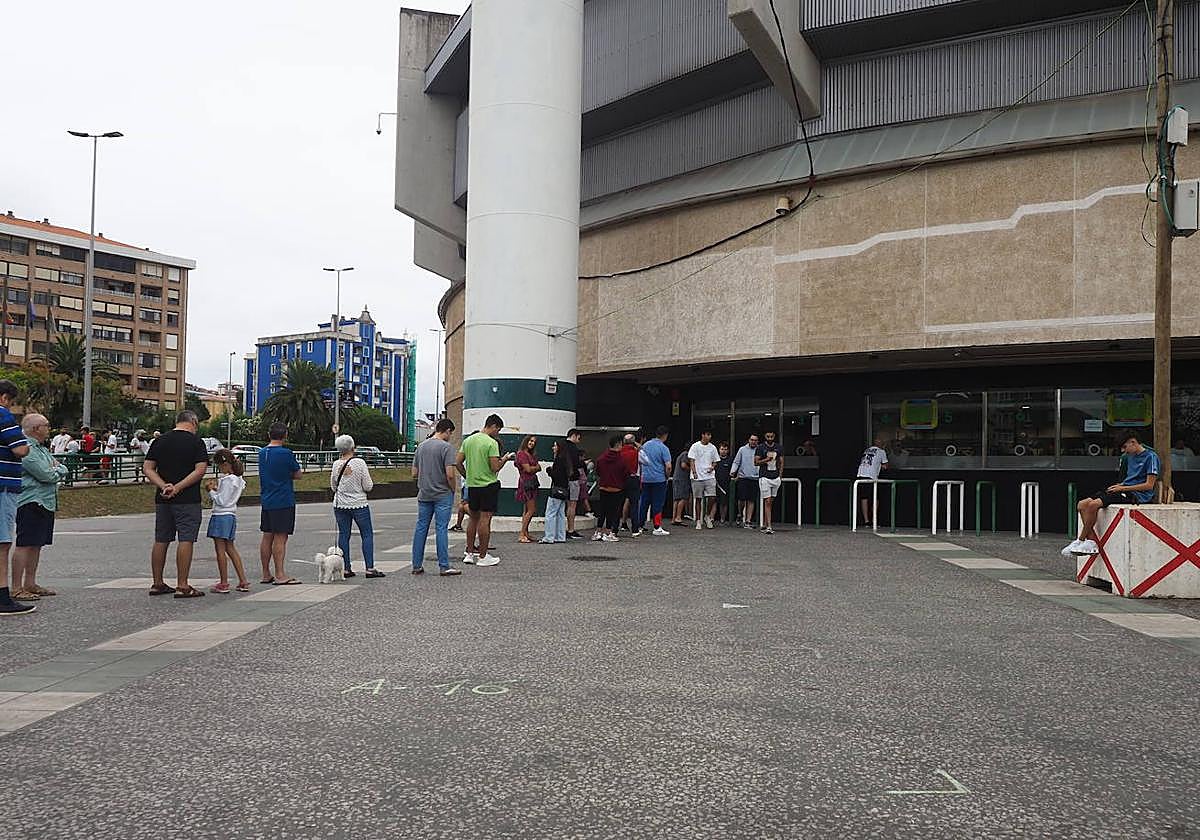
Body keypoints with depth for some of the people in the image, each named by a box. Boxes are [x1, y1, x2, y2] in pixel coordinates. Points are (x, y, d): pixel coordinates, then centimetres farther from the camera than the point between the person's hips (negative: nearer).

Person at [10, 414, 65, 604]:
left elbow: (63, 471, 18)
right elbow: (47, 475, -19)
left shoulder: (42, 449, 19)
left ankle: (30, 584, 20)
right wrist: (57, 471, 2)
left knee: (36, 544, 13)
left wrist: (56, 470, -4)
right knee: (24, 545, -9)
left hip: (46, 502, 10)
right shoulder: (26, 449, -13)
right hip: (30, 503, -10)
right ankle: (17, 589, -7)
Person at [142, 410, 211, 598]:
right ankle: (182, 586, -6)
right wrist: (178, 488, -15)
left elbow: (147, 468, 5)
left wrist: (163, 486, -6)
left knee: (161, 541, 12)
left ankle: (157, 584, 19)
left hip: (162, 499, 6)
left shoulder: (160, 441, 10)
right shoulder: (195, 441, -6)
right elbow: (201, 470, -16)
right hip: (188, 499, -6)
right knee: (186, 540, -4)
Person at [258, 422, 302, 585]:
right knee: (280, 538, -6)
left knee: (267, 536, 11)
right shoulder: (286, 453, -13)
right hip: (284, 502, -7)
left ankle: (266, 574, 17)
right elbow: (297, 475, -4)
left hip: (266, 501, 7)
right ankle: (280, 575, -5)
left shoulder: (262, 452, 9)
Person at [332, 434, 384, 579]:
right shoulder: (360, 463, -11)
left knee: (343, 535, 9)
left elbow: (333, 487, 10)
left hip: (340, 505, 4)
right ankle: (370, 568, -2)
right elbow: (368, 487, -8)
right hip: (359, 504, -3)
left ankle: (346, 568, 9)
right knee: (367, 534, 3)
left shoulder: (336, 465, 0)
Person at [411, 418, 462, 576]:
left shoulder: (421, 446, 9)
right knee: (441, 529, -3)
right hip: (443, 495, -6)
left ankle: (417, 566, 14)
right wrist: (453, 489, -2)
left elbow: (414, 474, 11)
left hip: (424, 495, 6)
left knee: (421, 529, 9)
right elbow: (450, 475, -18)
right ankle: (444, 567, -1)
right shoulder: (446, 447, -12)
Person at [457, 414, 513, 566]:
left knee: (473, 518, 15)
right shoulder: (492, 443, -13)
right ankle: (483, 556, 0)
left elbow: (458, 463, 7)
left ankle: (470, 553, 19)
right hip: (488, 485, -7)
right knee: (485, 519, -3)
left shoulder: (468, 440, 7)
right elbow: (495, 468, -17)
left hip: (472, 485, 7)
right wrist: (505, 458, -1)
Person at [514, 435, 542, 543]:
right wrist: (536, 467, 4)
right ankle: (521, 535, -7)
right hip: (525, 482, -9)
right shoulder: (521, 453, -9)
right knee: (531, 510, -9)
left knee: (528, 510, 11)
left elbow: (539, 468, 12)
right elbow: (528, 469, -14)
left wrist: (533, 468, -8)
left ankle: (525, 533, 15)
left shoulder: (532, 455, 19)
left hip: (532, 483, 9)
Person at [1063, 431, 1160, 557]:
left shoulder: (1150, 457, -6)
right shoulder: (1130, 456, 20)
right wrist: (1119, 486, 7)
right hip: (1125, 490, 9)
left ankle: (1080, 541, -16)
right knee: (1082, 504, -11)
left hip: (1138, 495, -9)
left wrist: (1123, 488, -12)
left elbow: (1149, 485, -11)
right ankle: (1092, 541, -16)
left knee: (1094, 504, -28)